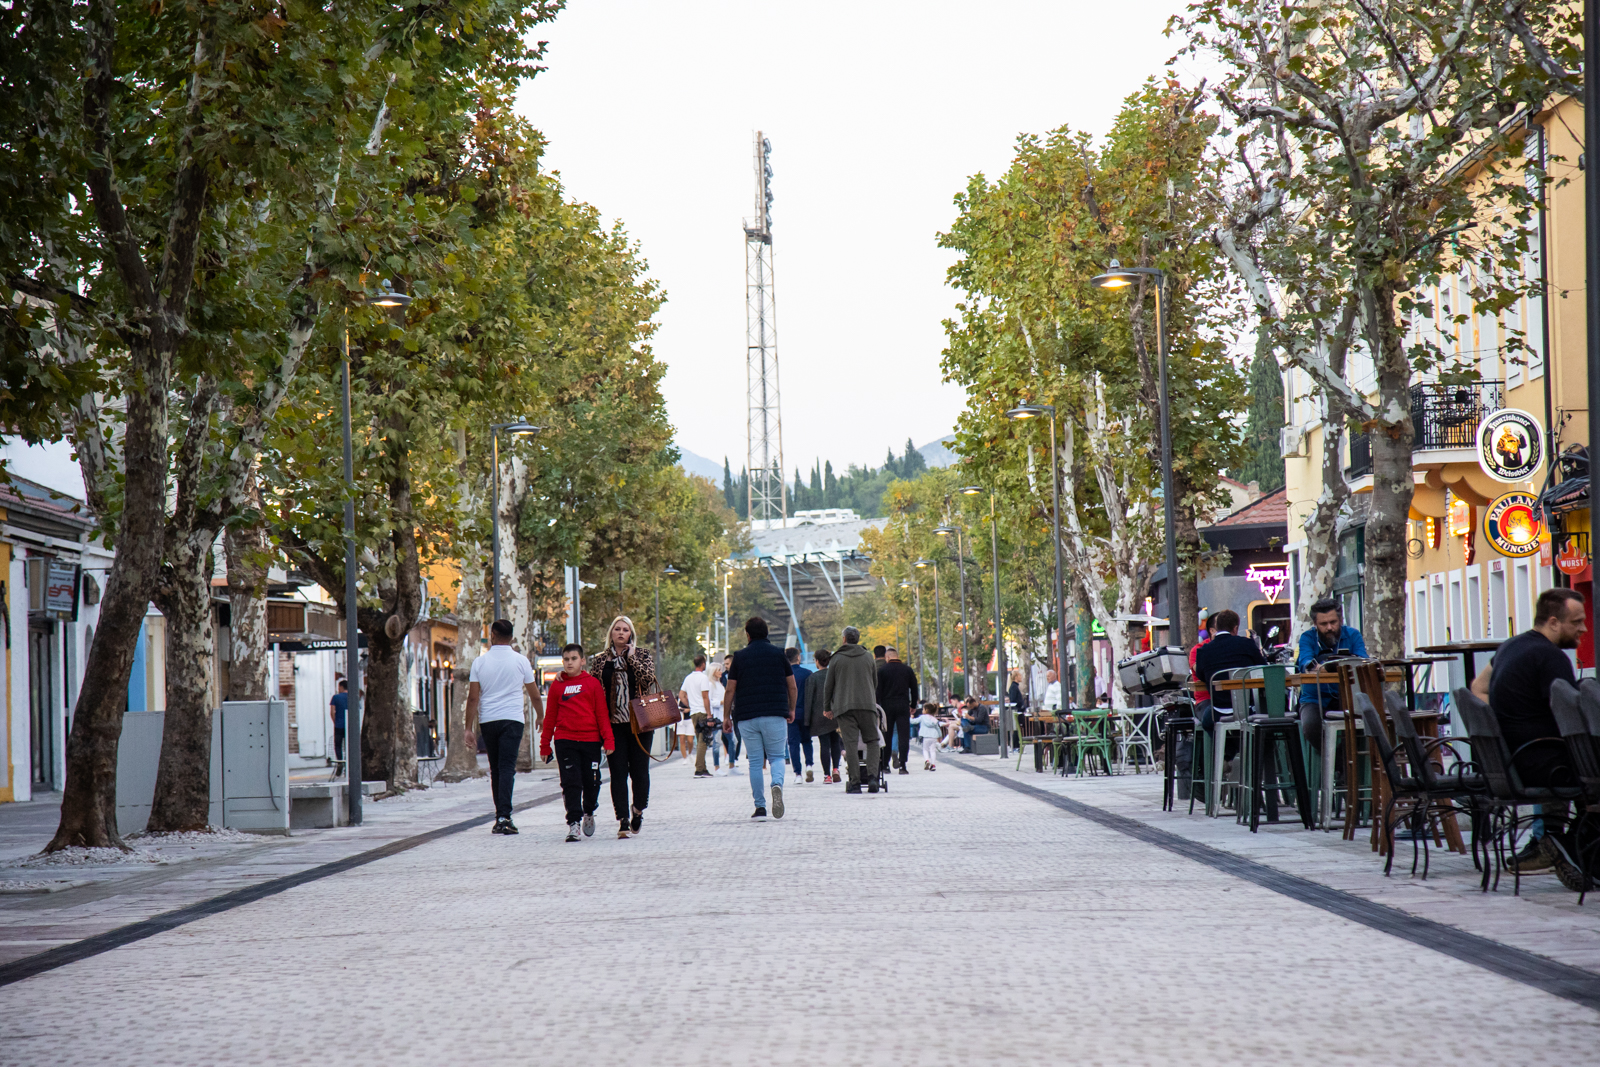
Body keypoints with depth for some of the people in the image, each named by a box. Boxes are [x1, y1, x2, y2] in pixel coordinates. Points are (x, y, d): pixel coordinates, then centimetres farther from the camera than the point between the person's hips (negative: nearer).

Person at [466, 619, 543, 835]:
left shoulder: (480, 662, 3)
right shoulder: (520, 660, 1)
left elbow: (473, 698, -1)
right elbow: (534, 695, 8)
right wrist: (541, 717, 24)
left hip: (487, 720, 2)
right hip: (512, 719, -2)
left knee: (495, 769, 12)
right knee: (507, 767, -8)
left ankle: (500, 817, 16)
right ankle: (504, 815, -22)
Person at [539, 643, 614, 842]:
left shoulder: (593, 683, 3)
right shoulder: (557, 685, 6)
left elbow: (602, 713, 3)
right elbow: (550, 716, 10)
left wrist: (608, 739, -4)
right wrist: (545, 745, 10)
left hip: (590, 739, 0)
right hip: (565, 741, 0)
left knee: (591, 782, 6)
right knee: (571, 782, -6)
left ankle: (589, 813, 33)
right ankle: (574, 823, -2)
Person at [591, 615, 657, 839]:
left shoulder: (642, 655, 7)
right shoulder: (601, 660, 11)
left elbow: (648, 678, -10)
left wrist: (631, 658, -9)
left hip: (638, 722, -1)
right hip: (613, 724, 1)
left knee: (640, 770, 1)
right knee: (618, 772, -5)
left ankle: (638, 809, 27)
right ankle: (623, 820, -6)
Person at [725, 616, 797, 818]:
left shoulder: (740, 656, 3)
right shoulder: (778, 654, 5)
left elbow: (730, 690, 3)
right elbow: (792, 687, 8)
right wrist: (791, 710, 22)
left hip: (747, 717, 0)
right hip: (775, 715, 0)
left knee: (755, 762, 6)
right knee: (777, 756, 7)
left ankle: (760, 807, 4)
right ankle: (777, 784, -26)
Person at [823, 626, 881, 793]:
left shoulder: (836, 659, 4)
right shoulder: (868, 658, 11)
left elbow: (829, 685, 6)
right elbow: (875, 684, 19)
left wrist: (827, 707, 15)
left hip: (844, 707, -1)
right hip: (867, 705, 1)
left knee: (850, 743, -4)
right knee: (873, 741, 7)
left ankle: (854, 782, -9)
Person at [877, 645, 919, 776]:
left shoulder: (882, 670, -1)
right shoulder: (908, 670, 5)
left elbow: (878, 690, -3)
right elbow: (914, 690, 9)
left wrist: (878, 706, 1)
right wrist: (913, 705, 18)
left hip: (887, 706, -1)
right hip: (903, 707, 1)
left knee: (886, 736, 6)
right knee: (904, 736, 0)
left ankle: (884, 766, 7)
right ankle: (902, 765, -8)